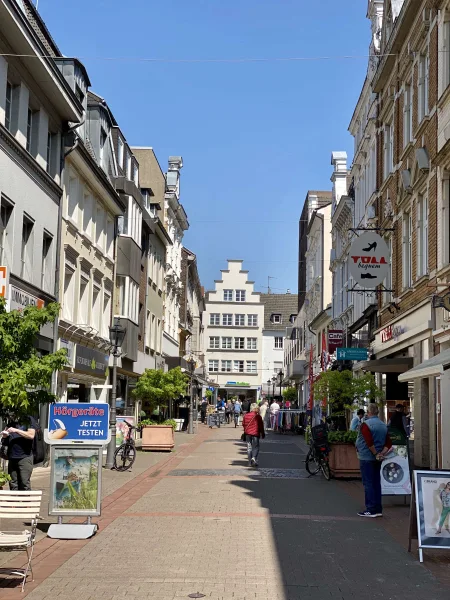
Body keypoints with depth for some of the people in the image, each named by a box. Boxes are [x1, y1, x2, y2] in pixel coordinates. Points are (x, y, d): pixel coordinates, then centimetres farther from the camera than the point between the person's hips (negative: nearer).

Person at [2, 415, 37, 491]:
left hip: (25, 456, -5)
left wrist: (16, 430, -13)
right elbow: (7, 442, 25)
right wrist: (5, 436, 3)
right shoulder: (11, 423, 19)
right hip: (12, 458, 5)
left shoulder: (29, 420, 4)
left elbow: (31, 435, -9)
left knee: (25, 484, -10)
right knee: (13, 484, 3)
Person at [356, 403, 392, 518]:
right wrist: (382, 453, -2)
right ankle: (378, 509, 14)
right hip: (377, 460, 7)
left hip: (367, 458, -7)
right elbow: (388, 443, 7)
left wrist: (376, 454, -14)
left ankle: (371, 509, -2)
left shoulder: (365, 424, -14)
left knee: (368, 483, -3)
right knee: (376, 483, 12)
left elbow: (369, 442, -23)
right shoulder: (384, 425, 10)